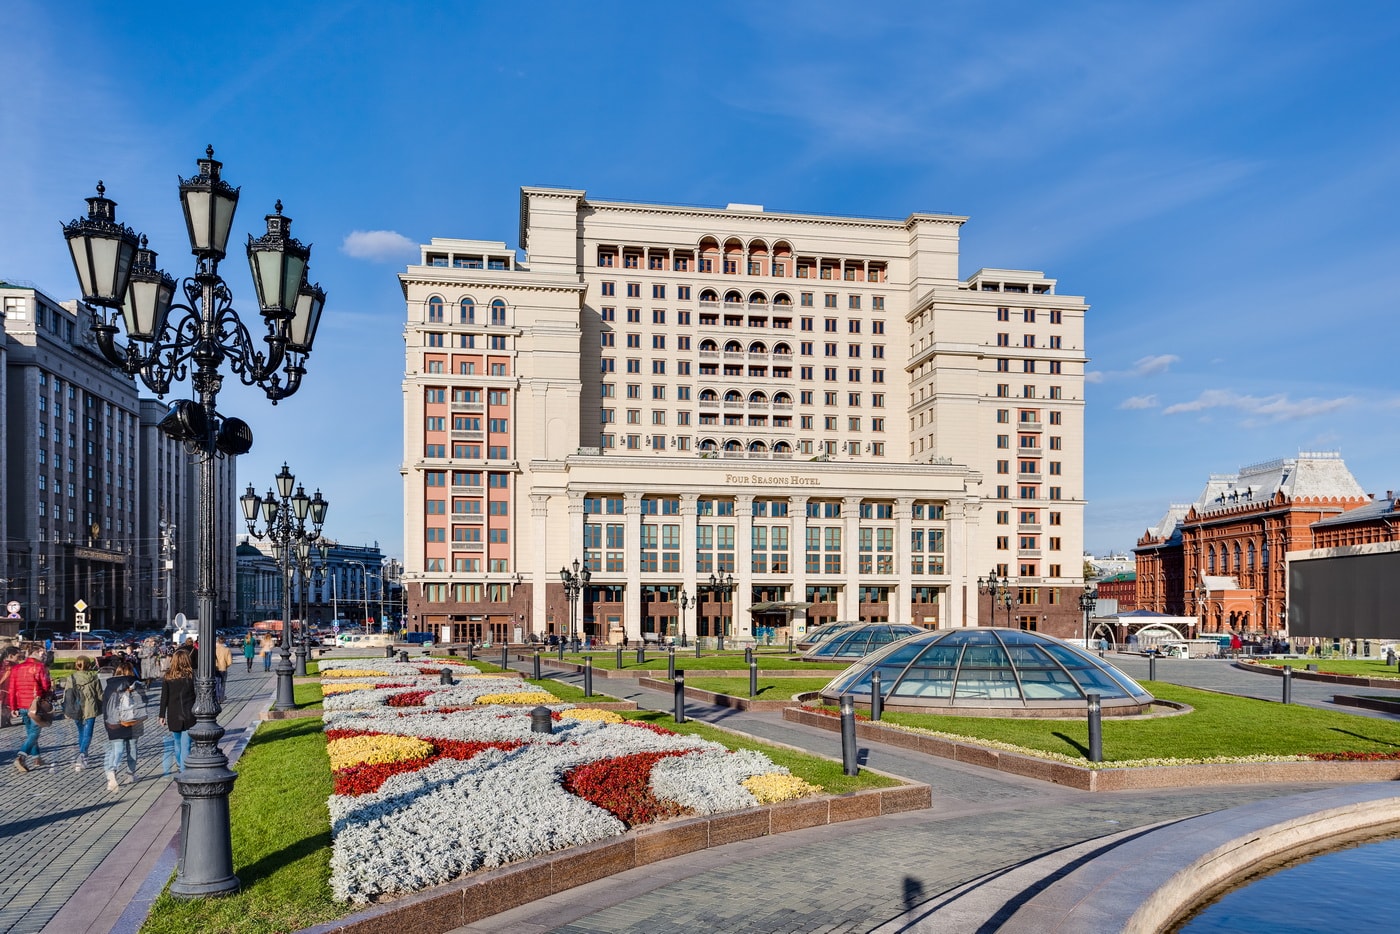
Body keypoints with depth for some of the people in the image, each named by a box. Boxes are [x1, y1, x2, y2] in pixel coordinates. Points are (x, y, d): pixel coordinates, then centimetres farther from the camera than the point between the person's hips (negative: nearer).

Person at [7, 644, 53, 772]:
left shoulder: (16, 668, 8)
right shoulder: (39, 667, -11)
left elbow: (11, 690, 8)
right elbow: (46, 686, -14)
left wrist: (13, 707, 12)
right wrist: (51, 686, 10)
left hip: (22, 706, 6)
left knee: (30, 732, 18)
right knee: (34, 733, -3)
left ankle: (35, 757, 24)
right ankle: (21, 756, -18)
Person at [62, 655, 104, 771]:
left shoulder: (71, 679, -2)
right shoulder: (94, 678, -3)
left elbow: (67, 696, -2)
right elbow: (100, 695, 3)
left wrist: (66, 712, 7)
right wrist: (100, 709, 17)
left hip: (76, 711, 2)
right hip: (90, 710, -2)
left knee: (81, 733, 19)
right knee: (87, 734, -3)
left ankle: (83, 757, 29)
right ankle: (82, 754, -24)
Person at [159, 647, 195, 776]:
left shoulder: (168, 677, -2)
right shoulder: (191, 675, -8)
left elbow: (164, 697, 0)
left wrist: (162, 716, 7)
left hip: (173, 716, 3)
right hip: (188, 716, -3)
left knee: (177, 741, 21)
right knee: (185, 744, 0)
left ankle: (180, 765, 36)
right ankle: (184, 770, -1)